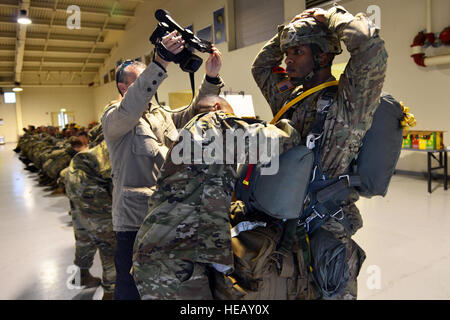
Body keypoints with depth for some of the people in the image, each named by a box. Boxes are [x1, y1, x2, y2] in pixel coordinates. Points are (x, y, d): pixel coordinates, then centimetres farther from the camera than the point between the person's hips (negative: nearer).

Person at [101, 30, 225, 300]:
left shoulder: (163, 115, 18)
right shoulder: (112, 118, -4)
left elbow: (194, 114, 7)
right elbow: (129, 110, -26)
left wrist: (211, 78, -8)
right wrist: (159, 63, -35)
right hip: (135, 220, -6)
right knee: (132, 289, 5)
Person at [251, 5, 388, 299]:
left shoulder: (349, 101, -11)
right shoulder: (290, 98, 11)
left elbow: (371, 46, -27)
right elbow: (260, 67, 26)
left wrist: (331, 17, -9)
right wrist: (286, 32, 12)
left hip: (326, 233, -6)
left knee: (329, 293, 7)